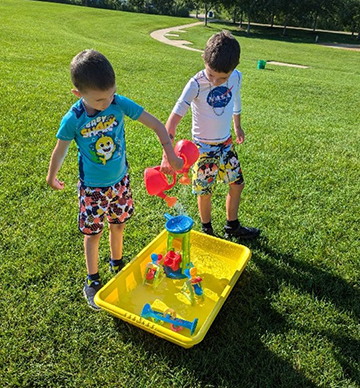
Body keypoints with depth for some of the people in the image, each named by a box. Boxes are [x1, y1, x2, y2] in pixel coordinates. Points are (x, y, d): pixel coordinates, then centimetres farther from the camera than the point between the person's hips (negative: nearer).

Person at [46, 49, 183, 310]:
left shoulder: (120, 104, -18)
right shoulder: (73, 120, -22)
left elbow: (156, 125, -15)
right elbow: (60, 151, -5)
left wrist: (171, 155, -23)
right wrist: (52, 178, 11)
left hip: (120, 181, 3)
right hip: (92, 188, -2)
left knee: (118, 226, 20)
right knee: (93, 233, 12)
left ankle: (117, 263, 47)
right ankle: (92, 280, 32)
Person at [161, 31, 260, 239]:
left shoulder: (236, 77, -9)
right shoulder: (196, 85, -25)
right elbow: (174, 119, -30)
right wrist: (168, 155, -39)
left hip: (226, 144, 5)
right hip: (204, 147, -5)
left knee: (237, 184, 15)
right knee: (205, 192, 7)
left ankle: (233, 226, 37)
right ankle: (207, 231, 33)